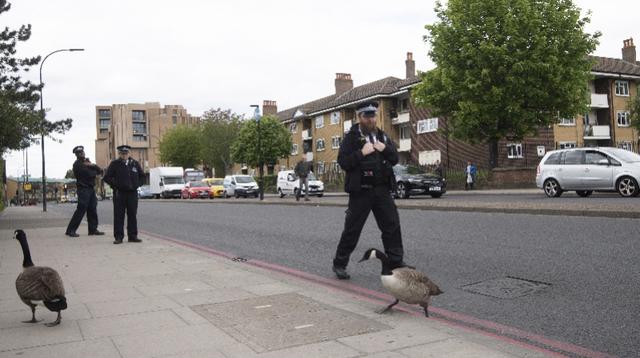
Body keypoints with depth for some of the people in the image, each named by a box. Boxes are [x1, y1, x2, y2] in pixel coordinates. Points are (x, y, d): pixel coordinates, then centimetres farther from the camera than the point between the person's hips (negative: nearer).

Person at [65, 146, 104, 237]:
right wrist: (95, 172, 0)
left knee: (92, 209, 8)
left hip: (91, 189, 8)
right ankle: (70, 230, -5)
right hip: (83, 189, -8)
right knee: (81, 210, -11)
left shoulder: (87, 161, 17)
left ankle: (93, 229, 13)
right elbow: (89, 174, -17)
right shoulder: (77, 164, -7)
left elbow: (100, 170, 7)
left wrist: (92, 165, -9)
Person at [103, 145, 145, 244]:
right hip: (119, 193, -2)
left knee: (132, 215, 5)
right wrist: (115, 184, -6)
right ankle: (118, 237, 3)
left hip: (132, 192, 3)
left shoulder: (135, 163, 10)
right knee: (119, 215, -1)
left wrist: (137, 184, 5)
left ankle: (132, 236, 12)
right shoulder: (114, 164, 2)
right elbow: (107, 177, 3)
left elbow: (142, 176, 19)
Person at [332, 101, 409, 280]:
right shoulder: (351, 137, -3)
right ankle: (339, 264, 14)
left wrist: (385, 149, -6)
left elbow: (395, 159, 12)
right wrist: (362, 153, -20)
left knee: (392, 225, 3)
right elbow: (343, 162, -12)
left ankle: (396, 262, 13)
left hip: (382, 189, 5)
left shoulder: (382, 136, 14)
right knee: (352, 229, 1)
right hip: (361, 190, -5)